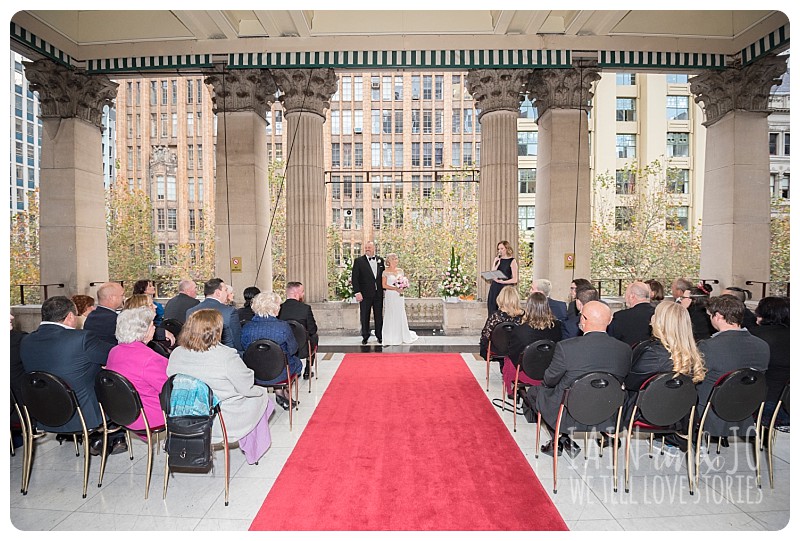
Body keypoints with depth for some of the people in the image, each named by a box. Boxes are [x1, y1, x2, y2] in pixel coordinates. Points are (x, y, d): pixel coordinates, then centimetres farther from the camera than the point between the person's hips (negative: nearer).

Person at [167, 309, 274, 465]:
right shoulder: (227, 357, -26)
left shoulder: (176, 354, -9)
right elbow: (248, 389, -17)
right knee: (260, 396, 19)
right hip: (221, 423, -6)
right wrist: (259, 390, 5)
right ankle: (253, 452, 34)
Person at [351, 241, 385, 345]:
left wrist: (384, 289, 7)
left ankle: (379, 336, 22)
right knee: (365, 317, 6)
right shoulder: (358, 261, -3)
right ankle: (365, 337, 18)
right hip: (365, 294, -2)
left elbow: (383, 275, 13)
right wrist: (357, 292, -13)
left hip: (378, 294, 3)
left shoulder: (380, 260, 8)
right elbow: (355, 278, -6)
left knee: (379, 316, 10)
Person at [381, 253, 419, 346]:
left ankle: (402, 335, 19)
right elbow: (384, 285, -7)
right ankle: (391, 337, 8)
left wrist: (402, 287, -6)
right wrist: (395, 288, -15)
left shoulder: (400, 270, 10)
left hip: (399, 295, 4)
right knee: (391, 315, 0)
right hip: (390, 296, -4)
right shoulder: (386, 272, -4)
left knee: (400, 314, 8)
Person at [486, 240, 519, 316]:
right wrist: (496, 264, -4)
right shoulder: (497, 259, 12)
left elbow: (515, 280, -6)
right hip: (494, 288, 4)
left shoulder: (512, 261, -2)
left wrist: (502, 281, -15)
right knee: (492, 311, 1)